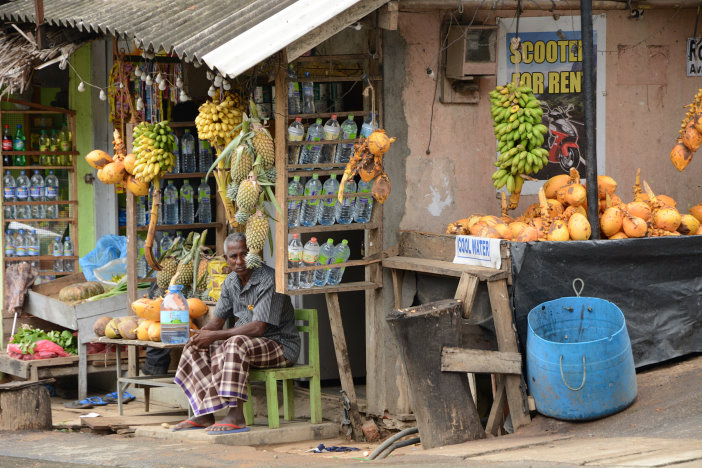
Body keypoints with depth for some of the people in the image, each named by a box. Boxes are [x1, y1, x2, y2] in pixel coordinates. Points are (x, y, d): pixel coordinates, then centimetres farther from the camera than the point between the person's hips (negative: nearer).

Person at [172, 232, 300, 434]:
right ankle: (205, 414, -11)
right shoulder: (231, 282, 7)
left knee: (236, 344, -37)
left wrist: (215, 335, -25)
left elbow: (258, 327, -27)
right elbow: (218, 320, 13)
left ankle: (236, 416, -39)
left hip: (280, 345, -9)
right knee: (195, 348, -5)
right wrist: (201, 334, -12)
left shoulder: (269, 280, -20)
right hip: (247, 341, 9)